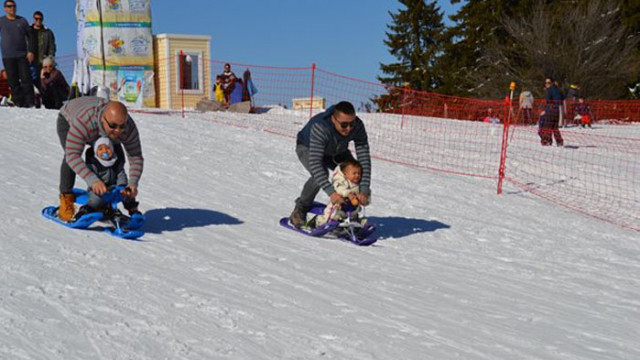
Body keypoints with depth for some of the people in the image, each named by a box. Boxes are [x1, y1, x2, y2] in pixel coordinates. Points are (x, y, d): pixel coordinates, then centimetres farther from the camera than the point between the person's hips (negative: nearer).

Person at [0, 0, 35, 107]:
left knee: (26, 79, -7)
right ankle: (19, 102, 4)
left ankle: (30, 102, -4)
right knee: (13, 81, 0)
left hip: (22, 55, 0)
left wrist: (31, 51, -1)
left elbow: (29, 37, 9)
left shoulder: (22, 21, 9)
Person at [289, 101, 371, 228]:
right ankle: (299, 210, -11)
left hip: (336, 151, 5)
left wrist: (364, 189, -42)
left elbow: (364, 158, -32)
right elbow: (314, 162, -50)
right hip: (308, 148, -4)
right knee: (320, 174, -33)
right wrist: (331, 192, -58)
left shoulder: (358, 126, -32)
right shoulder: (320, 128, -44)